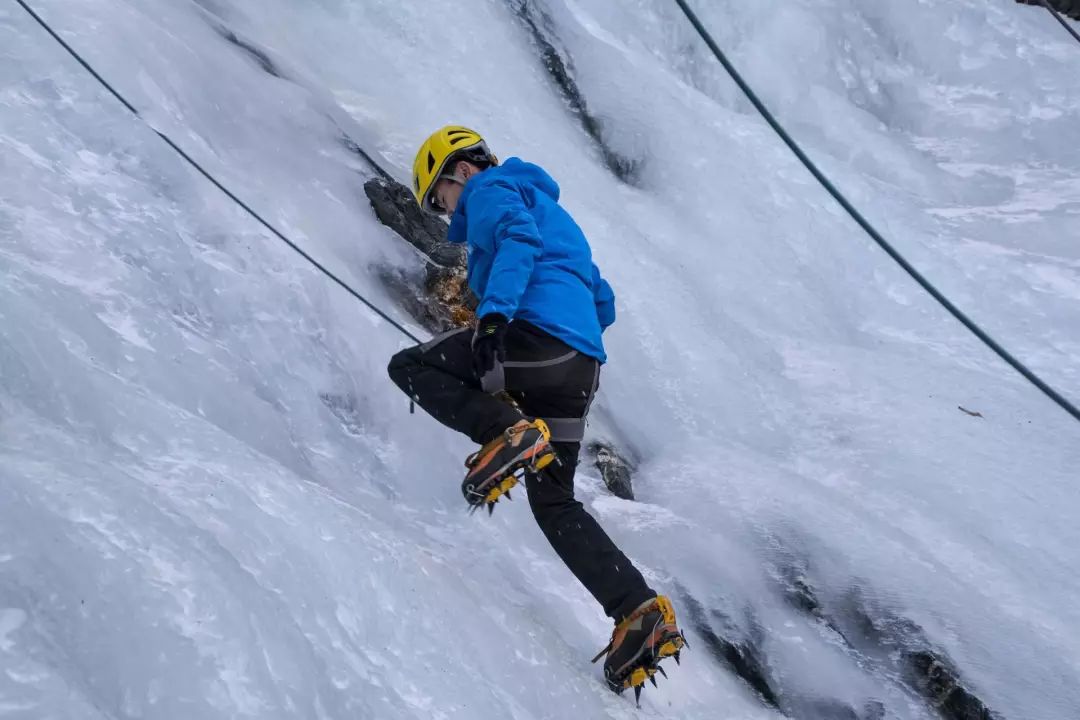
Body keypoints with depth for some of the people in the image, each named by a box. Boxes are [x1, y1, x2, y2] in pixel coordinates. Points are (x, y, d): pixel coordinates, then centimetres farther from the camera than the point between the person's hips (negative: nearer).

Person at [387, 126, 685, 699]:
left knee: (408, 366, 3)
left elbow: (518, 240, -14)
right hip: (582, 366, 9)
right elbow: (603, 303, 36)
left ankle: (511, 433, -20)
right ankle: (641, 614, 0)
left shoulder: (492, 189, 11)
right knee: (555, 502, 13)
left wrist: (493, 312, -27)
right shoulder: (548, 208, 38)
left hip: (533, 331, -9)